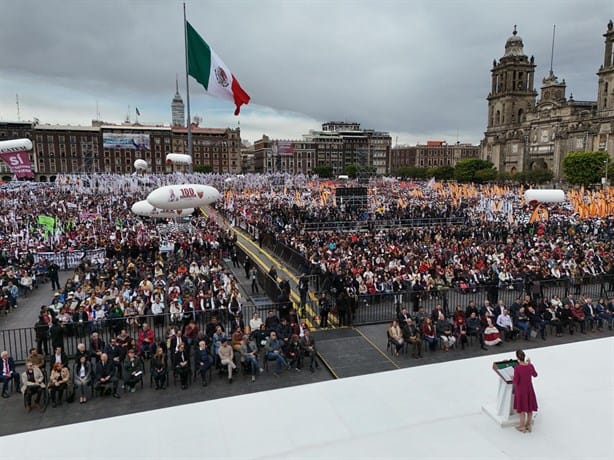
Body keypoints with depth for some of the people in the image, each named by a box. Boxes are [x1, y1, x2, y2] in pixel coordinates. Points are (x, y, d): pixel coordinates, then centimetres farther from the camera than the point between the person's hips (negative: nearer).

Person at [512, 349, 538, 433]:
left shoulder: (517, 368, -28)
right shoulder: (530, 366, -16)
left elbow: (515, 382, -21)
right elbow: (535, 375, 6)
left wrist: (513, 379, 0)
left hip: (520, 390, -4)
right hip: (529, 389, 4)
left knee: (522, 408, 14)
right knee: (530, 408, 21)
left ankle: (522, 427, 29)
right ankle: (529, 425, 35)